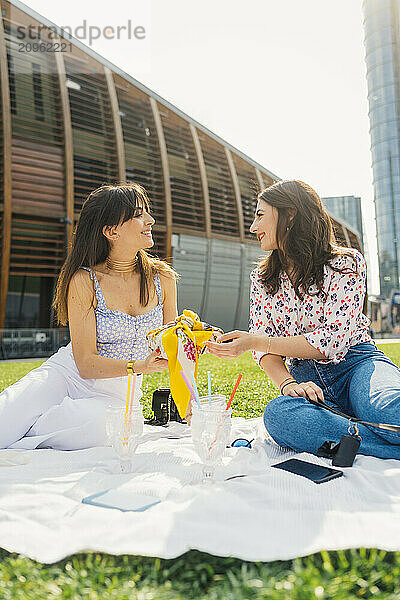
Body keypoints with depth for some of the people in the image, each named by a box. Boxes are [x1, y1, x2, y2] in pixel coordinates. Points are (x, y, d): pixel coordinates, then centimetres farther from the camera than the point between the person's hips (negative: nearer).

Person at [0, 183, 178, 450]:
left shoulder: (163, 277, -2)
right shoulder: (84, 281, -12)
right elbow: (86, 363, -16)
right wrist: (138, 366, -30)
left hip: (114, 395, 3)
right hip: (65, 375, -2)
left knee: (96, 424, -34)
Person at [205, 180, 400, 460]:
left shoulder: (346, 262, -3)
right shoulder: (262, 279, 12)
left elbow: (333, 340, -12)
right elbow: (263, 346, 4)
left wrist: (255, 341, -18)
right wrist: (286, 384, -18)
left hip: (356, 363, -3)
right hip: (304, 376, 4)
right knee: (278, 415, -34)